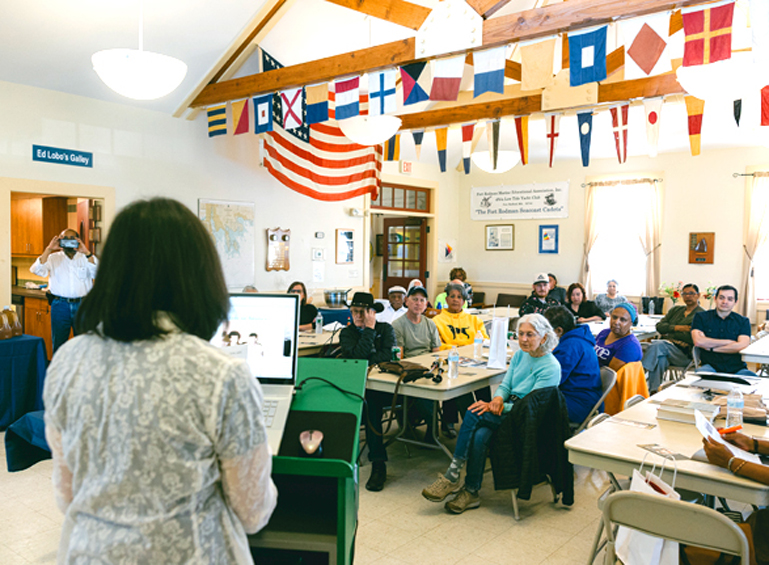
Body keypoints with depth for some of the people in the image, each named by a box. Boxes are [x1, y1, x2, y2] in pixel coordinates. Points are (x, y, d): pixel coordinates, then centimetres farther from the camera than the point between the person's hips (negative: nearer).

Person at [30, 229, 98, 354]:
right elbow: (36, 270, -6)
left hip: (82, 305, 0)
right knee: (59, 344, 7)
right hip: (60, 305, 0)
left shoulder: (85, 258, 8)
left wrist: (87, 253, -19)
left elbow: (97, 273, -9)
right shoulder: (53, 258, 9)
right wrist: (48, 249, -14)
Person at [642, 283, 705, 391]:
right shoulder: (675, 310, 24)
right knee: (661, 359, -33)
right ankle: (653, 390, -38)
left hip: (684, 354, -4)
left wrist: (668, 333, -3)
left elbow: (692, 338, -9)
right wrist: (677, 328, -5)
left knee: (658, 345, -32)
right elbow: (659, 326, 12)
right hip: (666, 347, 4)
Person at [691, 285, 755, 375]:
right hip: (710, 365, -2)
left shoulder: (743, 321, 15)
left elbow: (742, 346, -3)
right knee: (701, 374, -38)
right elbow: (698, 341, -6)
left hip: (737, 368, 2)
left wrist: (710, 348, -5)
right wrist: (729, 342, -1)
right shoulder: (701, 317, 11)